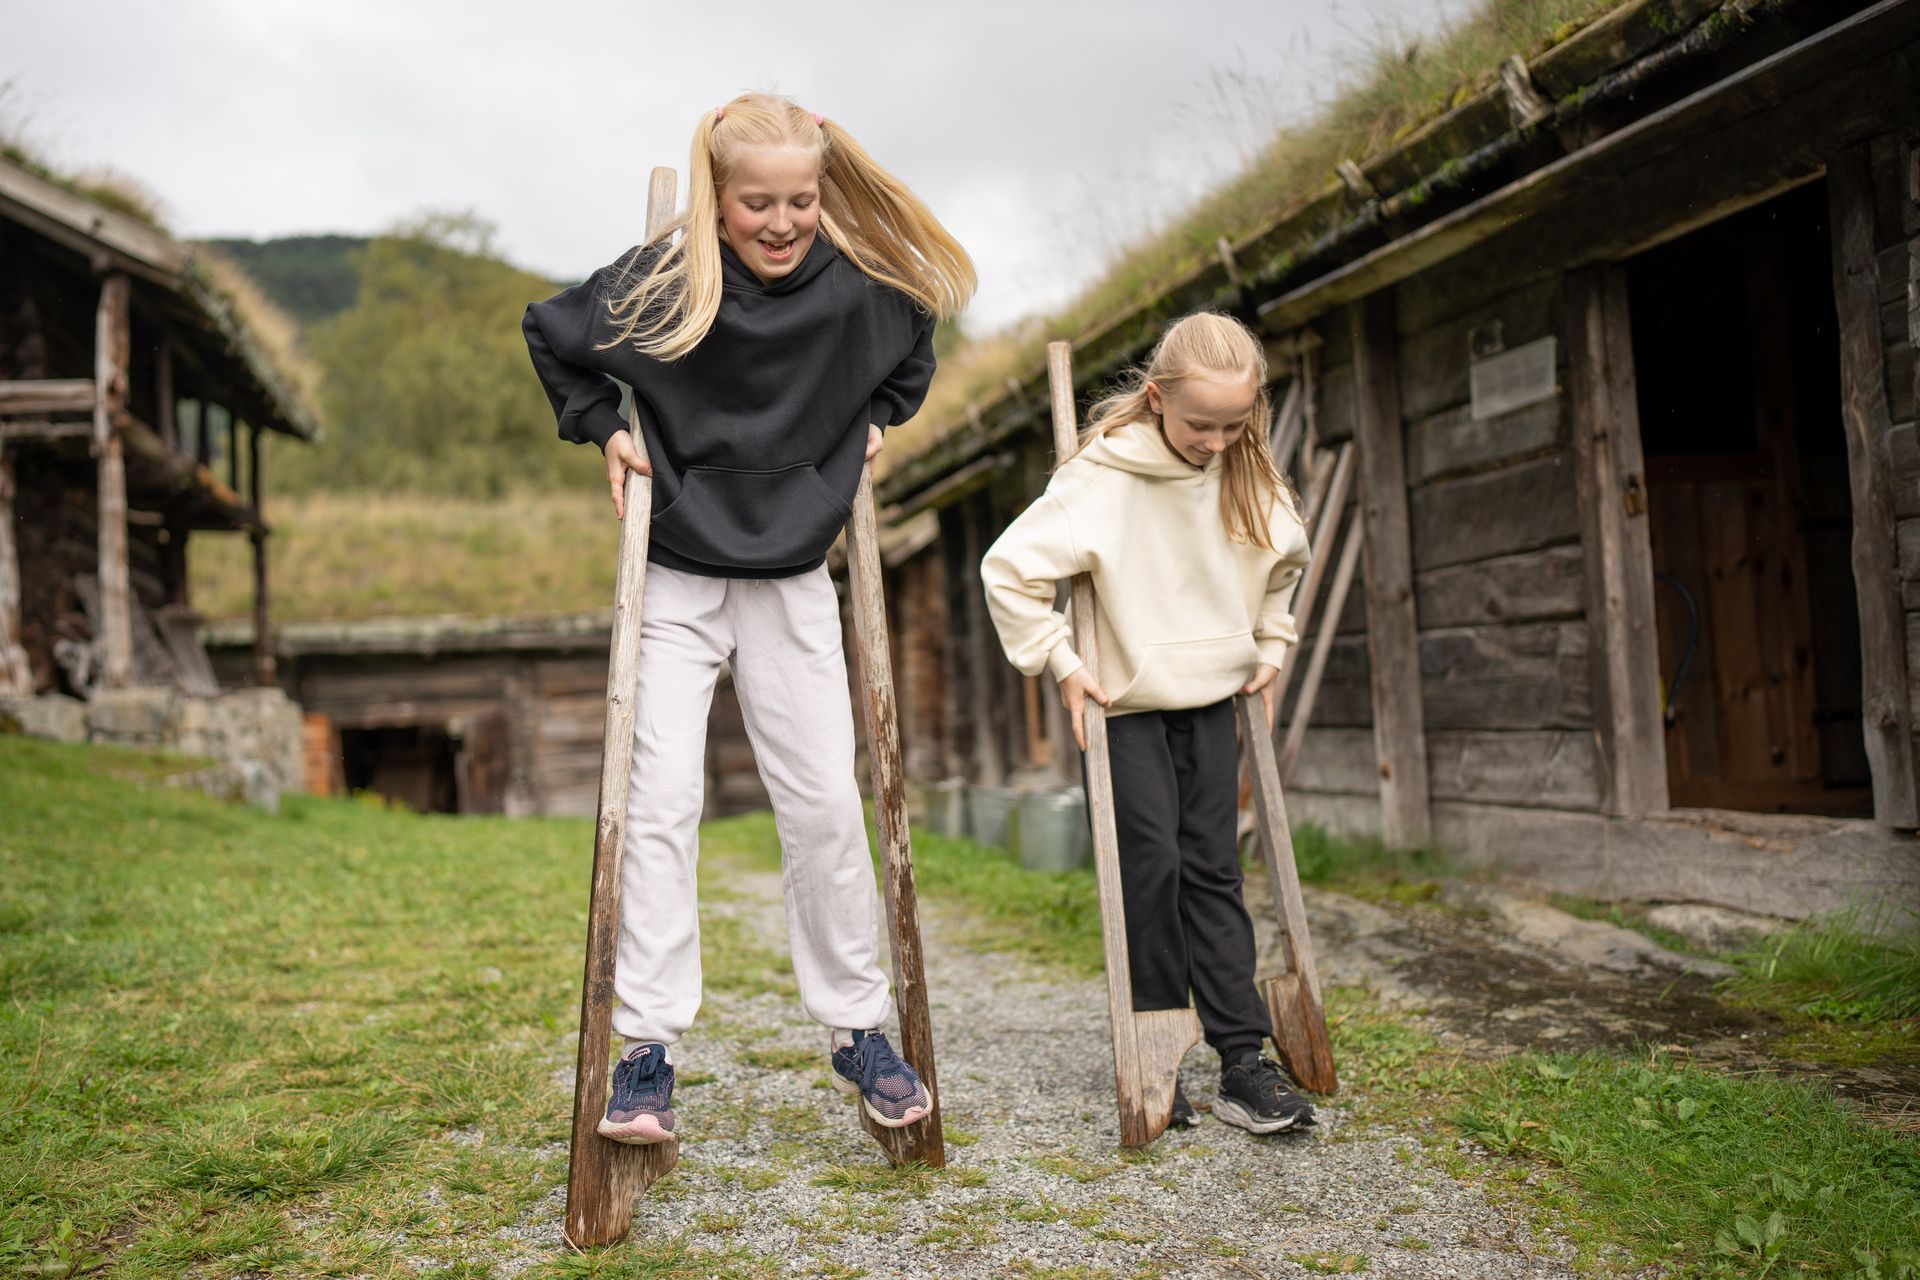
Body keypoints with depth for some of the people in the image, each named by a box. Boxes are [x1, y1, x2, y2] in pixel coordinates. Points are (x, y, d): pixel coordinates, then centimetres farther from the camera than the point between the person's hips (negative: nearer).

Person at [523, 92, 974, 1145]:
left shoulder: (861, 288, -8)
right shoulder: (659, 284, -13)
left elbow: (912, 350, 17)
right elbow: (549, 333, 6)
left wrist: (873, 423, 4)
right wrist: (602, 430, -3)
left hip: (793, 581, 2)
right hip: (674, 578, -1)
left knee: (825, 806, 2)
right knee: (660, 803, -9)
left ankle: (858, 1031, 16)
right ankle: (645, 1053, -1)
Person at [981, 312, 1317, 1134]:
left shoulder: (1251, 480, 0)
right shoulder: (1105, 474, -18)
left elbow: (1285, 565, 20)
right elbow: (1009, 570, -18)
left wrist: (1268, 650, 12)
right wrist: (1059, 664, -16)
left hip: (1211, 701, 5)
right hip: (1126, 705, -5)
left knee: (1213, 871, 4)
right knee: (1151, 869, -6)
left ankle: (1243, 1065, 6)